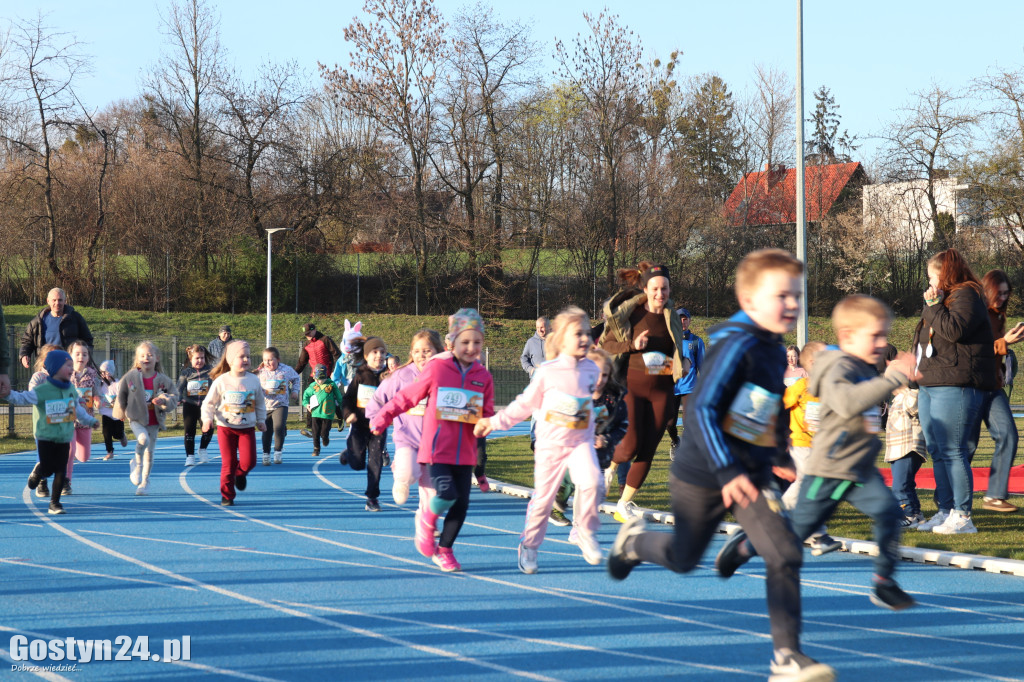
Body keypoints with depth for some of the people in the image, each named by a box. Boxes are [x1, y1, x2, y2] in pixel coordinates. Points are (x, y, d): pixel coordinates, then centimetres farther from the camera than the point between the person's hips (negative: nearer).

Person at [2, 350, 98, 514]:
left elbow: (77, 408, 23)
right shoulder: (42, 390, -13)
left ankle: (55, 502, 9)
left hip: (64, 438, 5)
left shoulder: (71, 389, 7)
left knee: (61, 470, 1)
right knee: (47, 468, -3)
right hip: (46, 437, -5)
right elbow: (23, 398, -20)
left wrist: (90, 420, 34)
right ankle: (36, 473, 35)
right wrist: (9, 394, -39)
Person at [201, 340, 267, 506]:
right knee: (228, 463, -1)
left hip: (247, 428, 2)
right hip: (226, 428, -2)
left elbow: (260, 403, 16)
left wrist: (261, 420, 16)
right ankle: (227, 496, 12)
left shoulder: (253, 380, 2)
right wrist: (207, 419, -11)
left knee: (248, 461, -9)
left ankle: (240, 474, 27)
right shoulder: (221, 381, -6)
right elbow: (209, 402, 0)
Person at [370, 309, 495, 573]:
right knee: (447, 494, -19)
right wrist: (383, 418, 6)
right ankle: (427, 520, 15)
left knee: (462, 503, 3)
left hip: (465, 451, 4)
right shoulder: (437, 368, -5)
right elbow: (408, 396, 4)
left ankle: (444, 550, 23)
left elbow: (488, 414, 13)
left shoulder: (483, 377, 5)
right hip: (437, 448, -4)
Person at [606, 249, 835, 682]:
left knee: (785, 554, -13)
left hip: (752, 476, 6)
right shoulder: (736, 346, -22)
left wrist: (781, 457, 31)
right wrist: (726, 472, -35)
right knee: (683, 559, 14)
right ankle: (634, 540, 48)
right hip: (703, 478, -6)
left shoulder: (776, 352, 5)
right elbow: (702, 410, -28)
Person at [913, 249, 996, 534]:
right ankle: (945, 511, 16)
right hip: (930, 386, 11)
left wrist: (933, 305, -14)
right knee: (937, 452, 11)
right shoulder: (947, 297, 23)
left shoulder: (967, 296, -7)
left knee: (952, 452, -12)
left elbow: (954, 329, -23)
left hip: (955, 387, -11)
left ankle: (963, 517, -11)